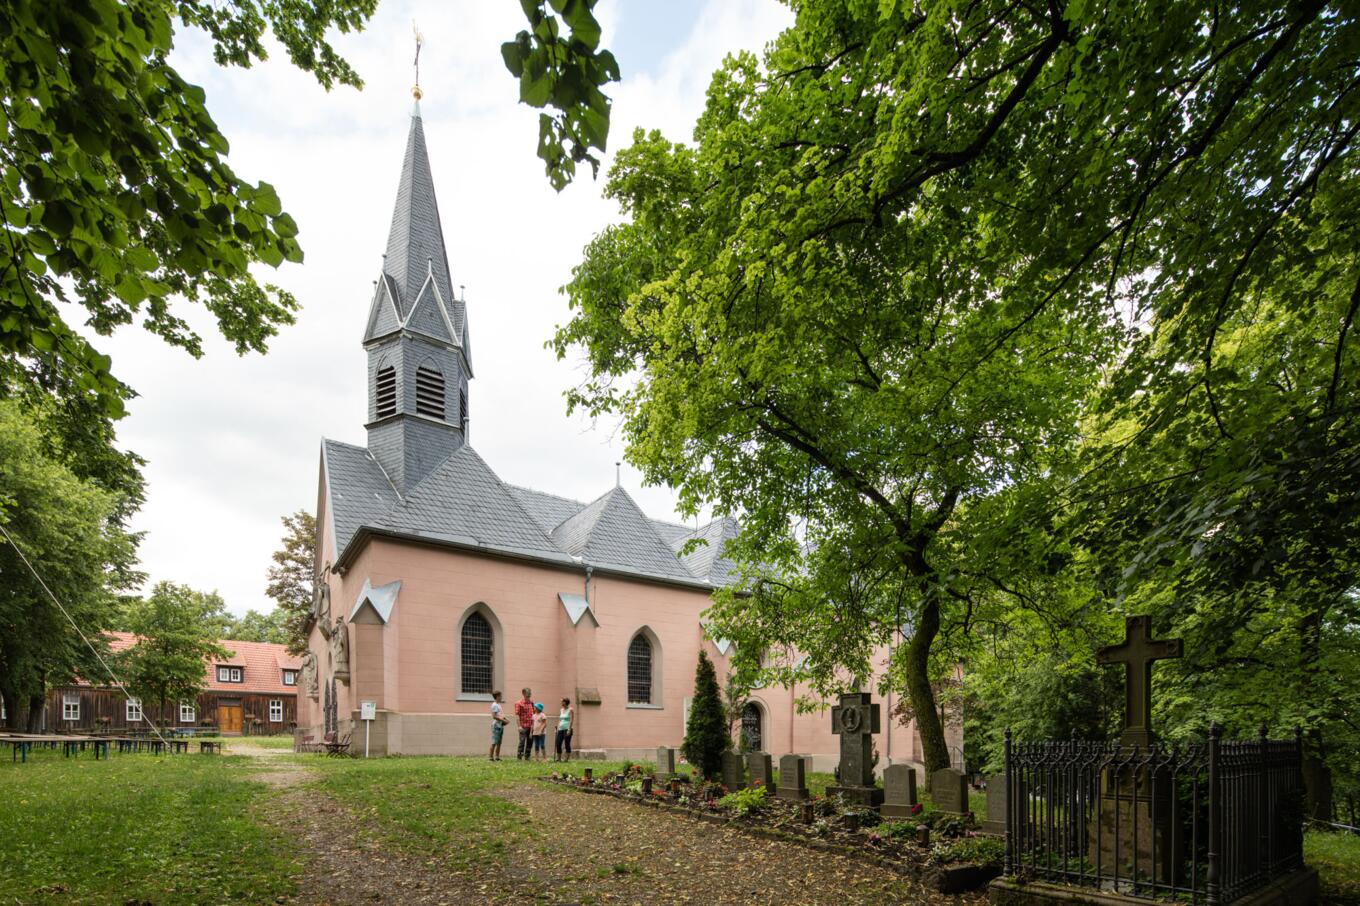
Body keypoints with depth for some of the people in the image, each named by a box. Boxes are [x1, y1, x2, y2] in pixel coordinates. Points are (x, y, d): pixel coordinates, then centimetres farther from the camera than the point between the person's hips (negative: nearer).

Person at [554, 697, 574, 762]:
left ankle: (567, 758, 2)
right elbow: (559, 720, 18)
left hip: (567, 729, -6)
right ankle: (558, 758, 10)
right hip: (561, 729, 6)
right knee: (558, 744, 1)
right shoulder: (561, 710, 16)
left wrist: (569, 730, -17)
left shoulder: (570, 710, -3)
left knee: (567, 744, -3)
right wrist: (557, 728, 9)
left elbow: (571, 720, -10)